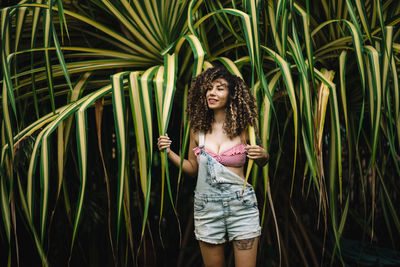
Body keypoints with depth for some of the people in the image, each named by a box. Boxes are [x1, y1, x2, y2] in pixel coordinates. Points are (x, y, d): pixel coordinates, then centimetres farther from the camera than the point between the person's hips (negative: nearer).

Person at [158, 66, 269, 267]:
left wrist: (264, 156, -12)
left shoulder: (243, 127, -3)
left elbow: (260, 163, 11)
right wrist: (169, 152, -1)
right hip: (207, 207, 2)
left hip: (241, 205, -2)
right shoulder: (198, 127, 2)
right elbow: (193, 168, 11)